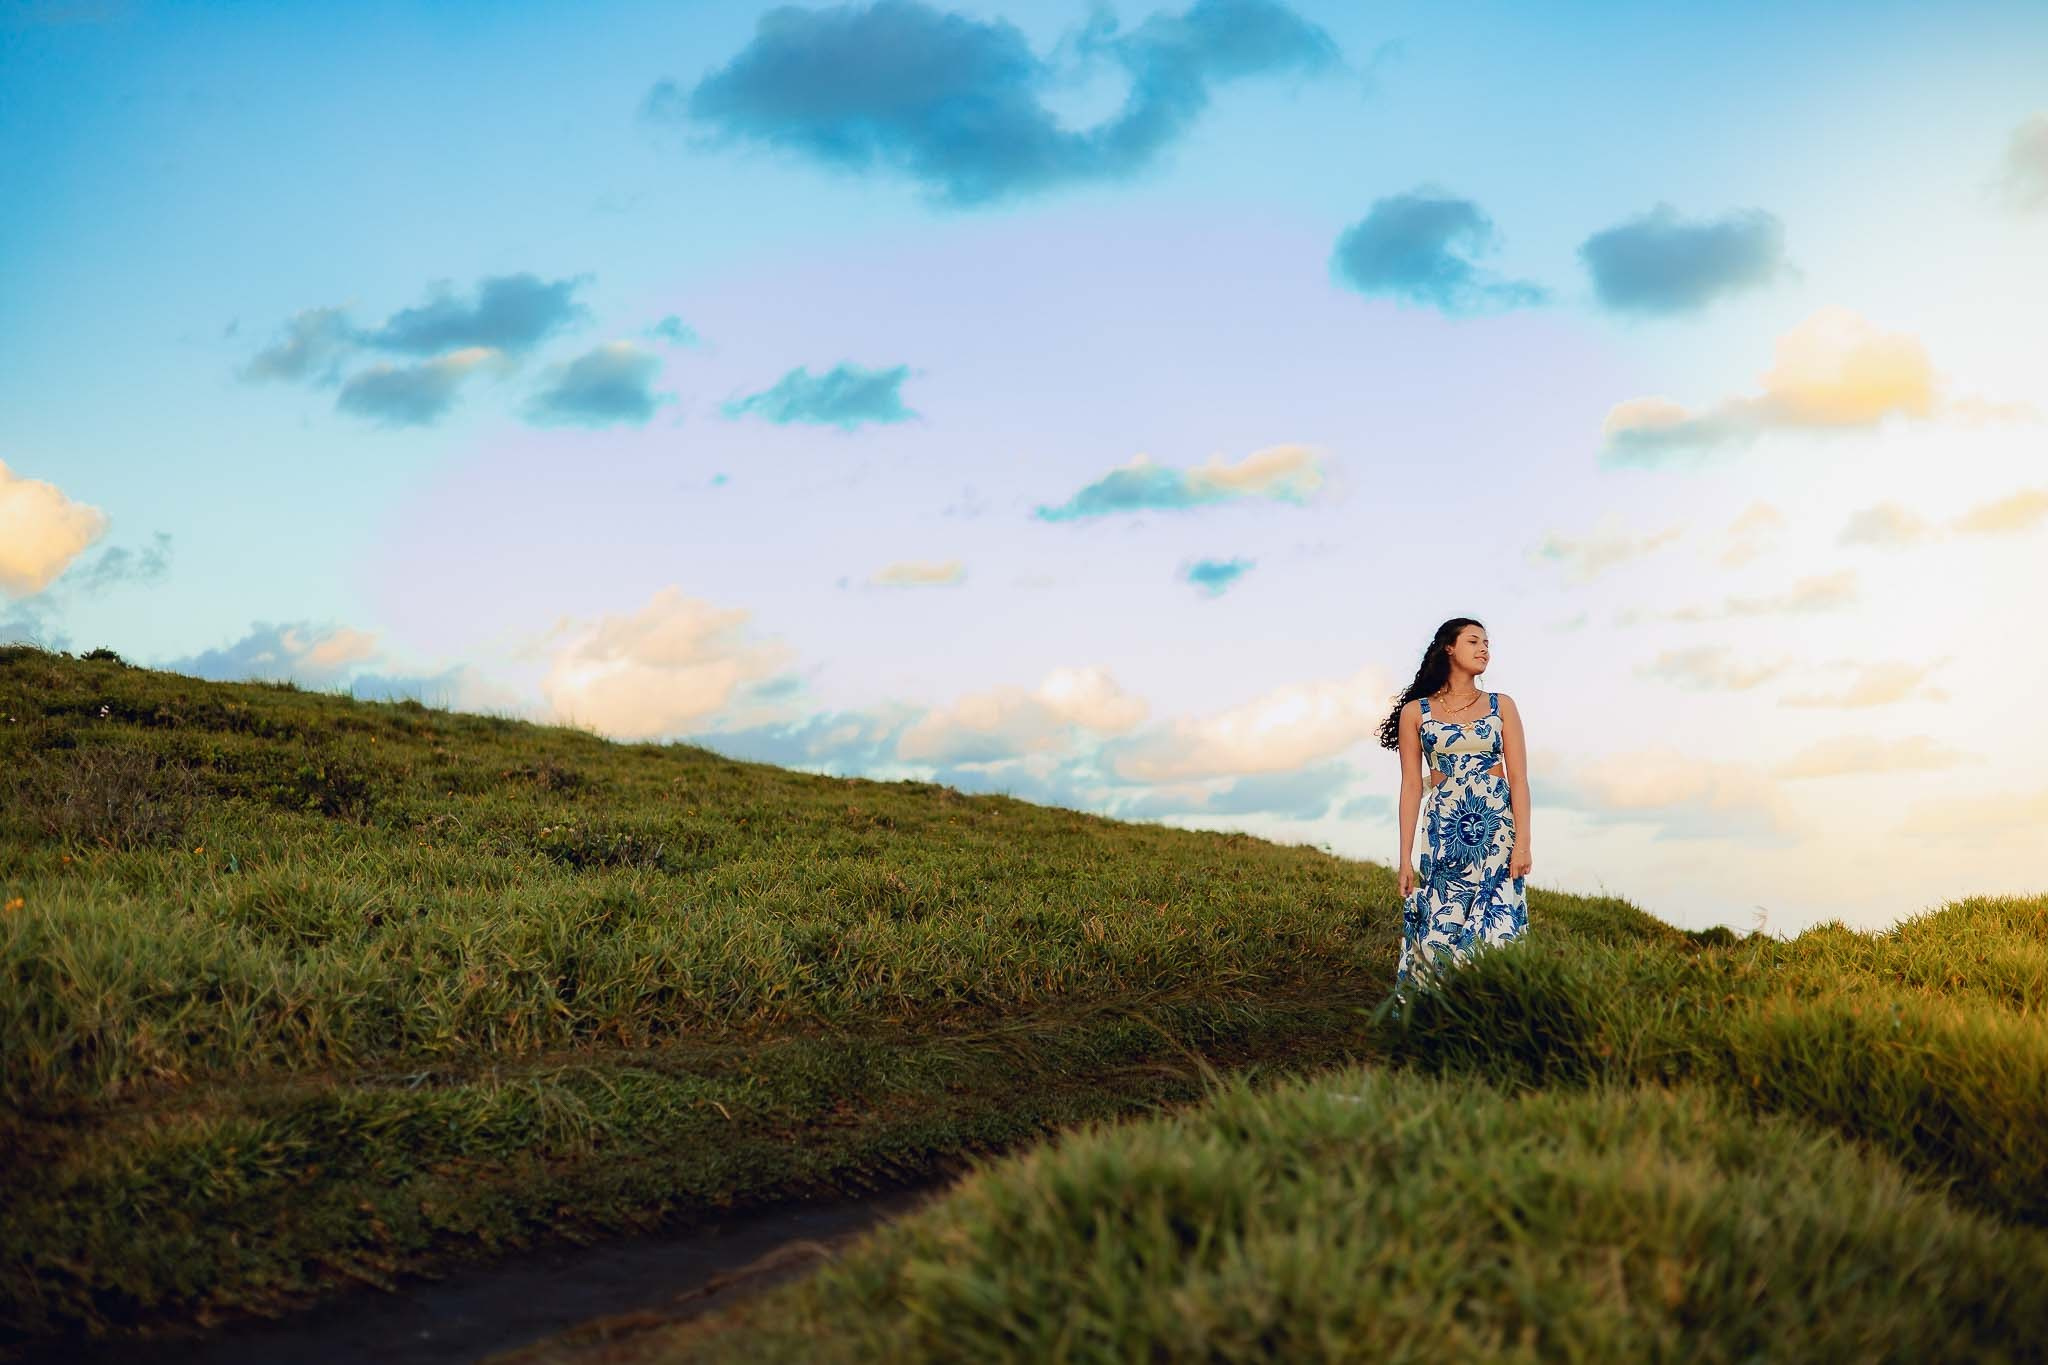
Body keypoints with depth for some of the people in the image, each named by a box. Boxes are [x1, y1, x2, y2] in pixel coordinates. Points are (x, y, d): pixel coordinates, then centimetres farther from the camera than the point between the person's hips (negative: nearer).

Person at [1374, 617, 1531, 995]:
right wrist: (1405, 858, 1)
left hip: (1497, 831, 1)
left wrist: (1522, 841, -8)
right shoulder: (1415, 712, 7)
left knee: (1495, 933, -7)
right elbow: (1412, 785, 5)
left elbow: (1518, 777, 4)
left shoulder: (1501, 706, 9)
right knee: (1441, 933, -7)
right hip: (1444, 835, 0)